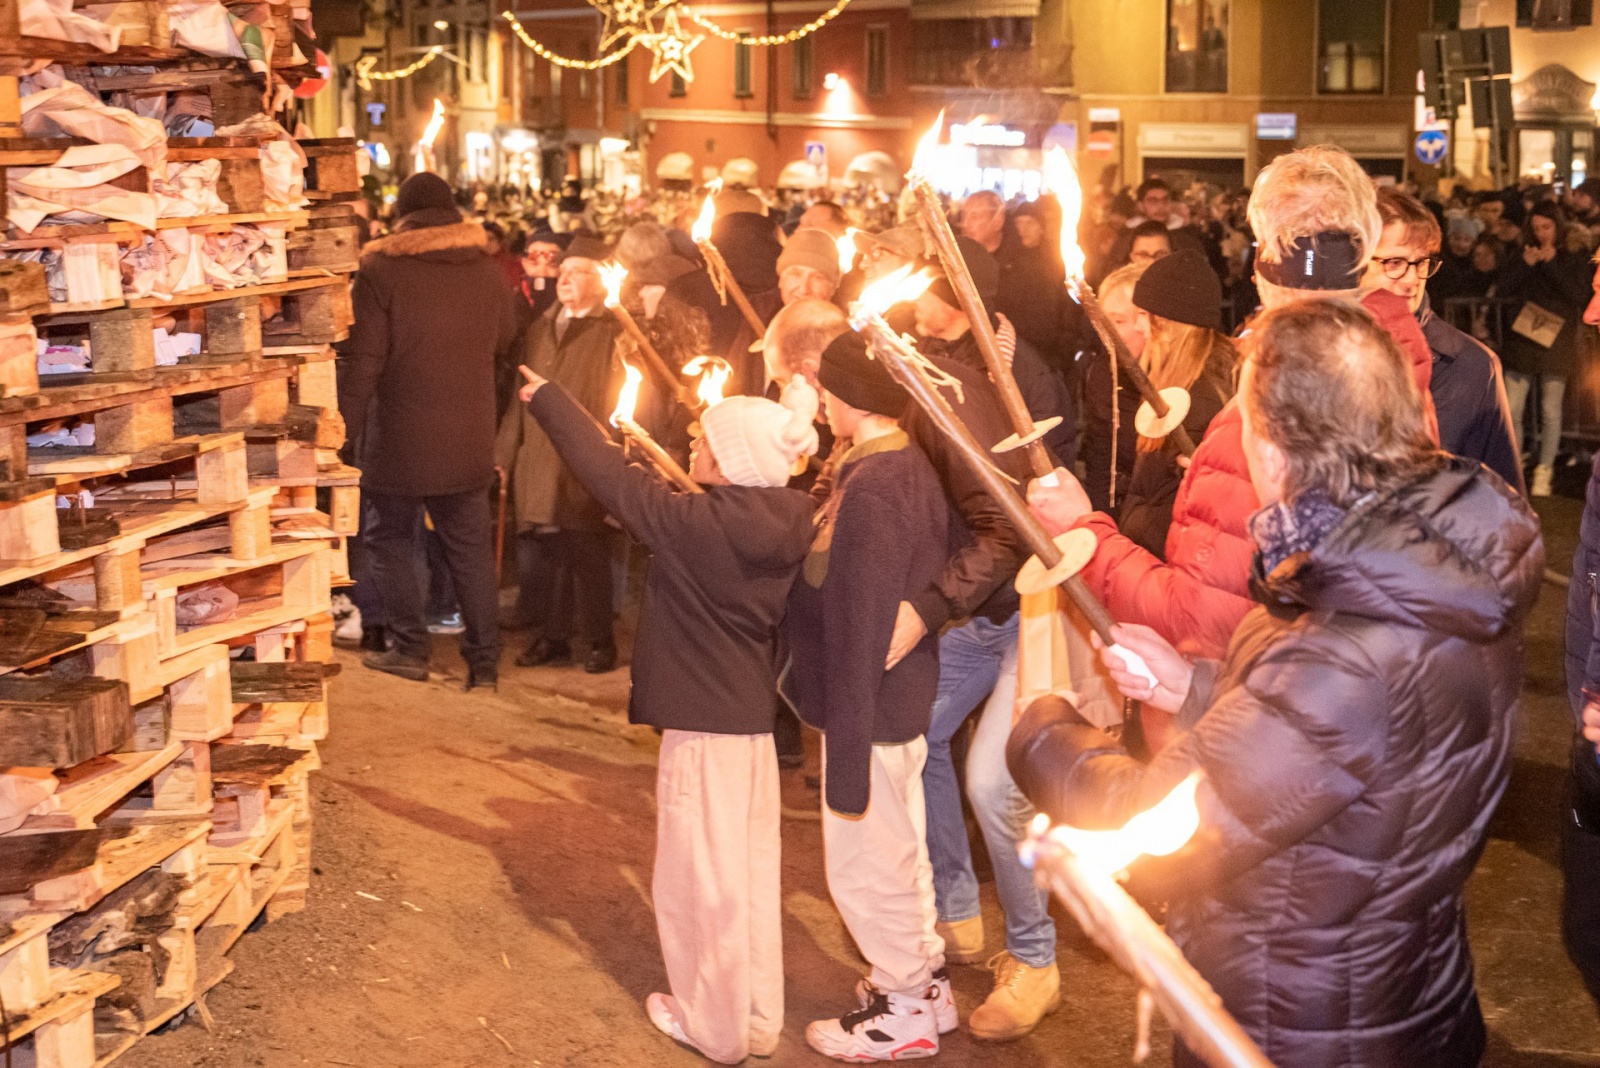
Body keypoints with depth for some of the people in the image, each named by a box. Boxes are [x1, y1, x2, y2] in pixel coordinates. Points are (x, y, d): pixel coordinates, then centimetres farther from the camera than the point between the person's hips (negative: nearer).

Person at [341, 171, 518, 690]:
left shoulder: (380, 271, -9)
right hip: (469, 441, 4)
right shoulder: (486, 270, 4)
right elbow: (504, 345, 18)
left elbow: (363, 361, -12)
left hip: (398, 439, -4)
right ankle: (484, 660, 12)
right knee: (470, 547, 10)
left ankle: (409, 647, 9)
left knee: (389, 536, 12)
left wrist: (346, 429, -5)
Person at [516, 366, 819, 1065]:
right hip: (755, 719, 7)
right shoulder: (781, 527, -2)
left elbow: (612, 480, -12)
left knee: (702, 877, 6)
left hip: (703, 725, -7)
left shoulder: (697, 524, -21)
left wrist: (547, 400, -2)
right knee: (750, 869, 16)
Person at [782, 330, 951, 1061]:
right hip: (904, 699, 10)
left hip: (871, 708, -10)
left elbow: (858, 634, -26)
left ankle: (905, 1009, 20)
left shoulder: (871, 491, -26)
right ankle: (921, 979, 38)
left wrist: (846, 756, -23)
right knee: (898, 852, 23)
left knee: (864, 863, 5)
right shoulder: (909, 468, 4)